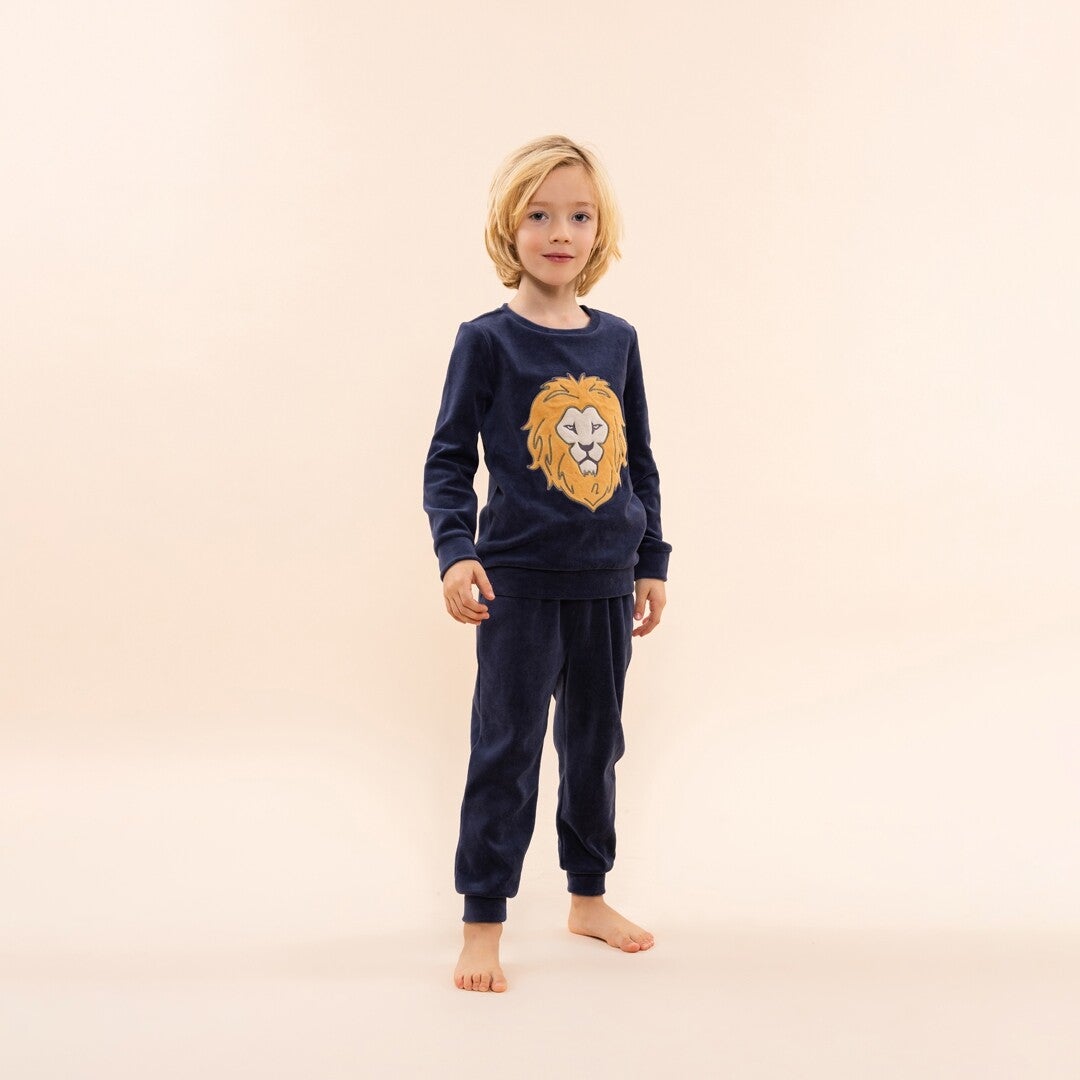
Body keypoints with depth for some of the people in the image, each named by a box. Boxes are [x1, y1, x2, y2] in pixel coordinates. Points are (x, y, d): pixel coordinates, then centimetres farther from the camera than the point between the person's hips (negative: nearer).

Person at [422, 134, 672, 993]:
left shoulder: (618, 340, 5)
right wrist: (455, 552, -18)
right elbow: (449, 459, -5)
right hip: (520, 584, -4)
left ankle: (589, 897, 33)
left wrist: (652, 562, 12)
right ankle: (483, 924, 12)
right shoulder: (487, 341, -6)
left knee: (596, 745, 16)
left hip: (606, 585, 5)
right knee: (506, 752, 1)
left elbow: (640, 461, 12)